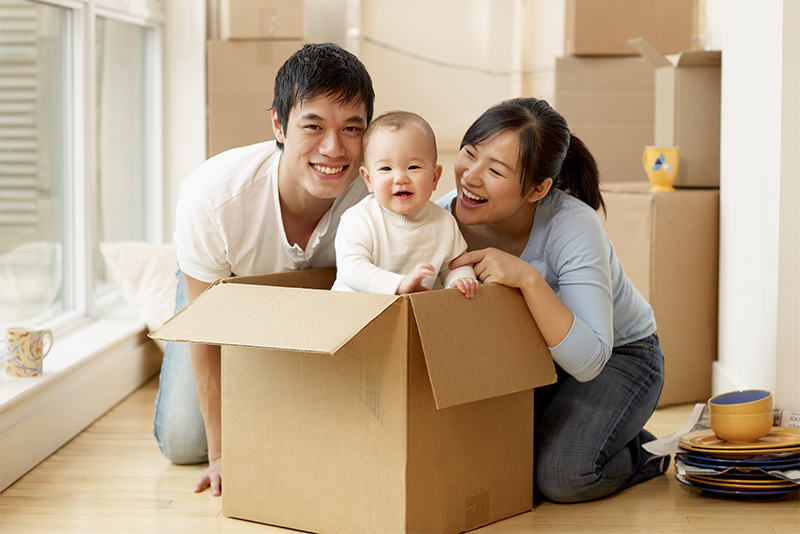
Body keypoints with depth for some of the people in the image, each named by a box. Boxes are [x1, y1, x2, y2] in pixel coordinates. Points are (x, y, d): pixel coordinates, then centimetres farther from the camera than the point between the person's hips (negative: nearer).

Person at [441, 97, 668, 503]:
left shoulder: (574, 227, -33)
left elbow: (588, 361, -39)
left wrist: (528, 278, -47)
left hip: (618, 355, -4)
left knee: (559, 473, -27)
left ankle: (643, 452, 6)